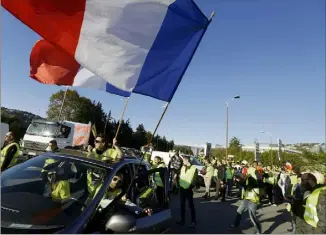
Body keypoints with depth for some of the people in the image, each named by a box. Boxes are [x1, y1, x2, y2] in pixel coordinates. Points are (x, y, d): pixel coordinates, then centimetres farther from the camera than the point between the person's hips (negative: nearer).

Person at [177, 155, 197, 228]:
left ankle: (193, 222, 11)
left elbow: (194, 179, -9)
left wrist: (191, 187, -14)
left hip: (189, 189, -6)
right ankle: (182, 220, 27)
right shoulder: (182, 167, 6)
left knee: (191, 206, 2)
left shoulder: (194, 168, -11)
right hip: (182, 188, 6)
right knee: (182, 205, 14)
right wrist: (179, 184, 6)